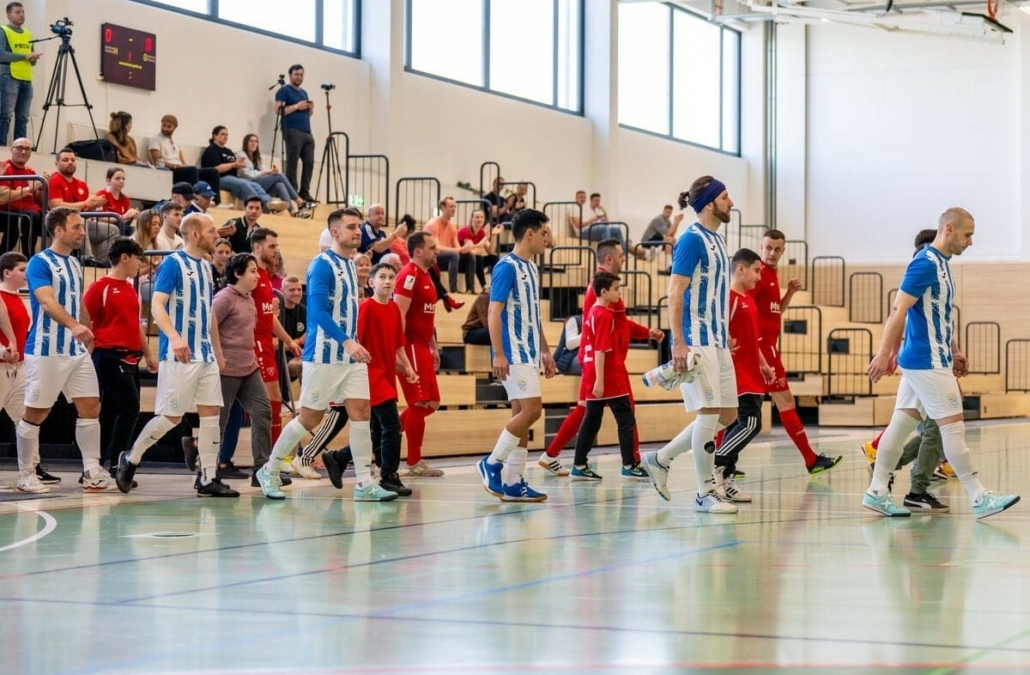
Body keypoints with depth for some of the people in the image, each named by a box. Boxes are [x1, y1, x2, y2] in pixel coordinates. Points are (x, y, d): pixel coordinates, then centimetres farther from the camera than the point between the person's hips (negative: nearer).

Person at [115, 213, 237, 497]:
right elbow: (157, 305, -18)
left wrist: (219, 353, 22)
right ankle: (130, 460, 14)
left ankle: (208, 479, 5)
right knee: (171, 416, -5)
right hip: (179, 356, -8)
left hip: (206, 356, 8)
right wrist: (174, 337, -33)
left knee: (212, 413, 2)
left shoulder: (205, 267, 15)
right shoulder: (173, 263, -9)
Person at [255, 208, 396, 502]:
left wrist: (354, 344, 16)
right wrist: (347, 341, -31)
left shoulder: (350, 266, 13)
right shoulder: (322, 265, -13)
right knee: (309, 417, 1)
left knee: (361, 411, -2)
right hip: (324, 354, -7)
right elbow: (318, 311, -23)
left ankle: (365, 484, -1)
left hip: (351, 355, 7)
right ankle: (269, 471, 16)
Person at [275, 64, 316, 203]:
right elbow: (279, 110, -10)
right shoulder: (284, 91, 1)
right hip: (293, 132, -7)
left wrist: (311, 108, 7)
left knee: (309, 162, -2)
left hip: (307, 132, 7)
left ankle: (304, 192, 1)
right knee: (292, 163, -8)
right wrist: (297, 106, -14)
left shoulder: (303, 92, 24)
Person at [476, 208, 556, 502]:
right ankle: (491, 464, -4)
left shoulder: (531, 268, 16)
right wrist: (498, 354, -22)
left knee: (522, 415, 6)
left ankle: (513, 484, 8)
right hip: (513, 354, -9)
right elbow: (494, 312, -16)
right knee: (531, 409, -15)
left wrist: (544, 350, 22)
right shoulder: (507, 267, -11)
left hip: (528, 354, 9)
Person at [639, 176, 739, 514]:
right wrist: (678, 342, -22)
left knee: (727, 415, 9)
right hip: (696, 340, -9)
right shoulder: (692, 239, -11)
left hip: (718, 341, 9)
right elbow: (675, 292, -16)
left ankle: (661, 459, 19)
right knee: (710, 411, -8)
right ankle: (705, 492, 1)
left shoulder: (716, 240, 16)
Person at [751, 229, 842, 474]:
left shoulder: (771, 274, 17)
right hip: (762, 343, -9)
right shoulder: (760, 273, -11)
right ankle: (811, 460, -3)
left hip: (768, 345, 9)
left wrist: (790, 293, 7)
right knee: (785, 401, -6)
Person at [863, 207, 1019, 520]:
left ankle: (877, 492, 12)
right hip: (927, 362, -10)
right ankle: (979, 498, -4)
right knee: (953, 426, -7)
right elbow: (898, 311, -21)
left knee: (902, 423, 10)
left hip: (923, 361, 10)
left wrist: (954, 353, 22)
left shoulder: (939, 263, 14)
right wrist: (884, 353, -24)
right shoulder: (926, 263, -16)